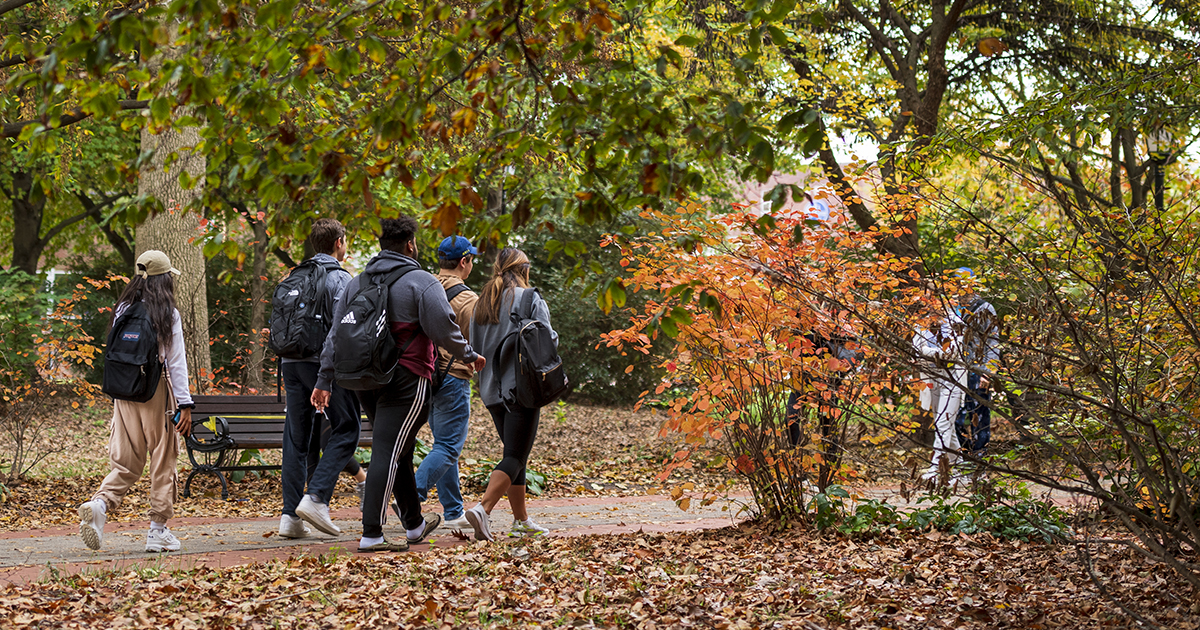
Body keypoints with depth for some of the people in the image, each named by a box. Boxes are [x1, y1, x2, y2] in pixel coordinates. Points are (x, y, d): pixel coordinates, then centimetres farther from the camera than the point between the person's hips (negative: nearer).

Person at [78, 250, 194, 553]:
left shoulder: (122, 311, 7)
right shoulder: (168, 315, -7)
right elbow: (176, 362, -7)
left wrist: (117, 393, 17)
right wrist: (185, 404, -5)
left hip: (125, 393, 4)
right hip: (157, 392, -4)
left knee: (127, 461, 9)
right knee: (163, 460, 6)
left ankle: (100, 503, -17)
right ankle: (158, 530, 8)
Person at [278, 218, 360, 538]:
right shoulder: (339, 278, -6)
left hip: (290, 361, 7)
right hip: (324, 363, -7)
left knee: (297, 437, 8)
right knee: (345, 430, 1)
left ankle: (290, 514, 3)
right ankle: (316, 497, -14)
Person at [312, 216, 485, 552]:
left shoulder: (357, 282, 13)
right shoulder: (421, 282, -7)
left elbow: (336, 333, 13)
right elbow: (442, 330, -15)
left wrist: (324, 379, 14)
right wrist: (469, 355, 1)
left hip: (365, 379, 7)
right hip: (405, 381, -7)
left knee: (399, 450, 19)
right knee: (388, 454, -8)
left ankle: (414, 524, 30)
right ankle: (372, 534, -12)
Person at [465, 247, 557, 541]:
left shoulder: (482, 302, 10)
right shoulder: (531, 300, -8)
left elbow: (474, 345, 11)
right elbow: (548, 341, -12)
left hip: (492, 390, 7)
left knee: (515, 453, 16)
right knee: (515, 456, -8)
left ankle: (521, 519, 18)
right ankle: (482, 508, -26)